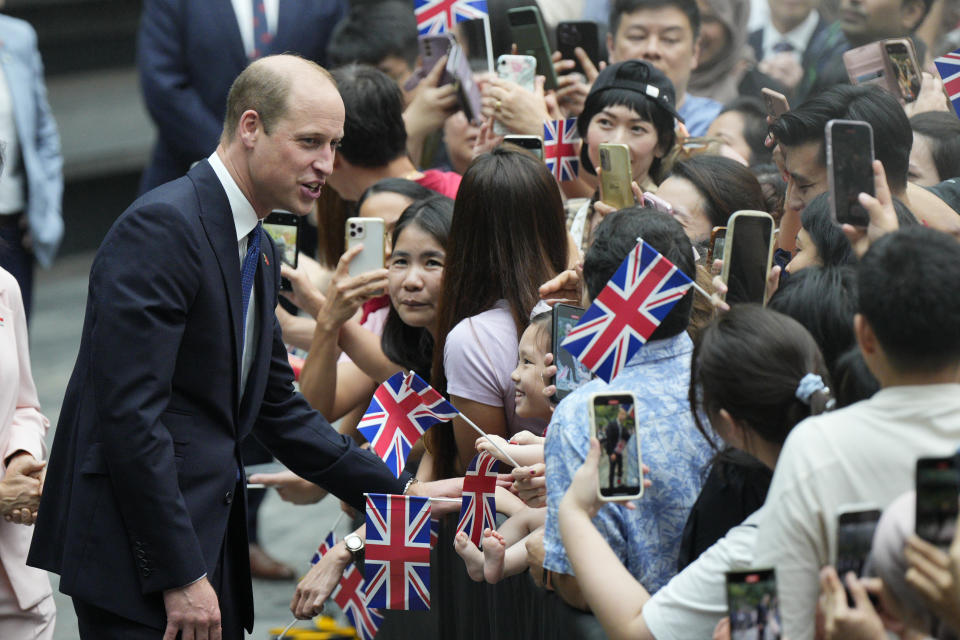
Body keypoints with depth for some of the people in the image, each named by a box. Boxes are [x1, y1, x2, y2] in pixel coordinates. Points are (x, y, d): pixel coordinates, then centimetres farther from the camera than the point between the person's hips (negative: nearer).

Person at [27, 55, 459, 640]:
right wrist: (180, 575, -22)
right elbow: (129, 411, -21)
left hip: (209, 538, 9)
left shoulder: (260, 250, 16)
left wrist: (399, 492, 15)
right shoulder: (162, 227, -15)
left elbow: (278, 409, 23)